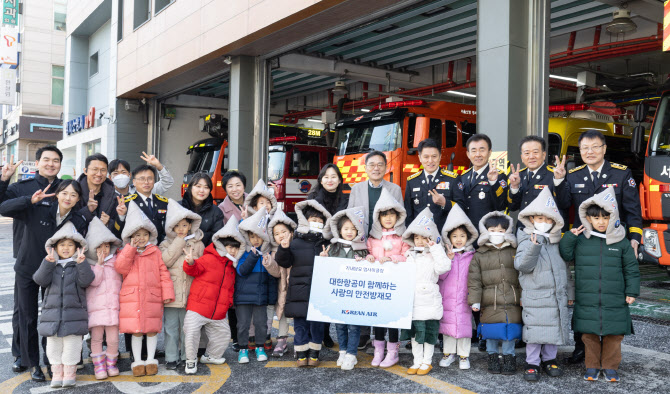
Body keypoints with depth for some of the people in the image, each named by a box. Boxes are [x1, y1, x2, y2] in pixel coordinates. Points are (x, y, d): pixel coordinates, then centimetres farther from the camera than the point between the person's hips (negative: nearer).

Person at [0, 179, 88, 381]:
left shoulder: (79, 222, -9)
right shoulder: (37, 209, -13)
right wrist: (31, 200, -31)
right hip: (27, 271, 0)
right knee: (27, 317, 7)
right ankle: (33, 364, 22)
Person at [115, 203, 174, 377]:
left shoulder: (155, 252, 7)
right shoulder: (126, 252, 9)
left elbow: (163, 272, 5)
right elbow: (121, 267, -10)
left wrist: (167, 293, -1)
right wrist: (131, 248, -13)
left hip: (152, 297, 0)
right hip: (131, 297, 0)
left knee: (152, 329, 5)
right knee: (136, 331, 3)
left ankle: (150, 360, 18)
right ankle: (137, 362, 15)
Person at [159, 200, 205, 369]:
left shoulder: (197, 244, 9)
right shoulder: (166, 244, 7)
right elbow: (165, 260, -13)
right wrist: (179, 241, -9)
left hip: (190, 291, 1)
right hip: (171, 291, 0)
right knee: (171, 327, 3)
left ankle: (187, 355, 19)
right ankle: (171, 357, 13)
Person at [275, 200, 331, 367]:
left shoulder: (326, 244, 7)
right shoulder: (295, 242, 3)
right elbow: (284, 262, 1)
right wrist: (283, 249, -15)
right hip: (299, 291, -1)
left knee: (317, 324, 6)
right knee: (300, 324, 6)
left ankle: (314, 354, 19)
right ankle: (301, 355, 16)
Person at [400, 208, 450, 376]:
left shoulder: (434, 255, -3)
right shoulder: (411, 256, 12)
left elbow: (443, 267, -23)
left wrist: (435, 248, -20)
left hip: (429, 302, -5)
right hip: (412, 302, 5)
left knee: (428, 333, 5)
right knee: (414, 333, 12)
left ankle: (427, 362, 19)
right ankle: (417, 361, 24)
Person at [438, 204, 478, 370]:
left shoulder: (472, 256, 1)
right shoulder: (445, 254, 0)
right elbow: (441, 275, -8)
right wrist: (448, 259, -19)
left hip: (464, 297, -1)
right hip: (447, 297, 1)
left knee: (465, 324, 4)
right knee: (447, 324, 8)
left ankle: (464, 355, 18)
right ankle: (449, 352, 24)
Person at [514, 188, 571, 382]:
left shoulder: (558, 243, 11)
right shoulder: (527, 242, -7)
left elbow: (564, 268, 20)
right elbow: (522, 265, -21)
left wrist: (568, 293, 19)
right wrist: (533, 247, -35)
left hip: (557, 297, 6)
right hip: (535, 298, -5)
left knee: (555, 328, 12)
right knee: (534, 330, -1)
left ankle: (549, 359, 29)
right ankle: (532, 363, 13)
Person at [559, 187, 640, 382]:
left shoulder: (621, 242, 1)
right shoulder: (580, 240, 1)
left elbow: (631, 268, 7)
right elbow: (564, 256, 4)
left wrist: (632, 291, 3)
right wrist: (569, 237, -8)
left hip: (615, 301, 0)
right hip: (587, 301, 0)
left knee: (613, 336, 8)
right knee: (589, 335, 8)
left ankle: (610, 367, 25)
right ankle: (592, 366, 23)